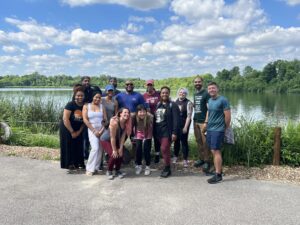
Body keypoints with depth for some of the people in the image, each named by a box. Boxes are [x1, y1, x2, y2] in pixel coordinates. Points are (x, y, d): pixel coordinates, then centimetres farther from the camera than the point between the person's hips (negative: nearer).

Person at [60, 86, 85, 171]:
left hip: (78, 130, 4)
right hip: (67, 129, -4)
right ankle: (69, 164, 13)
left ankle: (77, 163, 19)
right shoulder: (70, 105, -17)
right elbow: (65, 119, -20)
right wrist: (72, 132, -16)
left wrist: (79, 131, -8)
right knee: (68, 146, 2)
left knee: (78, 146, 7)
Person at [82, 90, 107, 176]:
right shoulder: (86, 106, 5)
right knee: (95, 148, -16)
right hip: (92, 129, -3)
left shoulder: (102, 106, 11)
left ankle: (96, 167, 14)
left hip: (102, 130, 3)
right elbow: (85, 120, -3)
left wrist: (102, 130, -8)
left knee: (100, 149, 1)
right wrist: (94, 130, -9)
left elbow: (105, 120, 6)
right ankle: (90, 169, -4)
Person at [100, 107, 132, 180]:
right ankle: (109, 171, 5)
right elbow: (112, 138, -28)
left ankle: (117, 171, 16)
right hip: (106, 140, -6)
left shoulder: (126, 123, -14)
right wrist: (114, 150, -23)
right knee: (114, 155, -19)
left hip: (116, 141, 6)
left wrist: (120, 148, -13)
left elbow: (123, 137, -11)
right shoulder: (114, 122, -32)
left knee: (120, 154, -7)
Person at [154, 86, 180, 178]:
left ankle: (167, 168, 4)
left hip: (167, 131, -6)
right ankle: (167, 166, 25)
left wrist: (174, 132, -20)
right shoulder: (158, 104, 13)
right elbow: (155, 117, 15)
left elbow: (176, 120, -14)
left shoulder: (173, 105, -8)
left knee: (164, 149, -10)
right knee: (165, 149, 13)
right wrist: (154, 129, 11)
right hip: (159, 130, 7)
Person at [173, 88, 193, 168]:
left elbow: (189, 116, -12)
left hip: (184, 125, -4)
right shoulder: (175, 102, 9)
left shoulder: (188, 103, -7)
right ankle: (175, 156, 28)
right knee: (176, 140, 12)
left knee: (184, 141, -2)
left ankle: (185, 160, 7)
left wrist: (186, 127, -16)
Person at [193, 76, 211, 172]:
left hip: (203, 121, -7)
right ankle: (201, 159, 21)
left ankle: (207, 161, 5)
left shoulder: (206, 93, -9)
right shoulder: (195, 94, 14)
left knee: (205, 142, -4)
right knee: (198, 140, 11)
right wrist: (192, 105, 6)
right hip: (195, 121, 7)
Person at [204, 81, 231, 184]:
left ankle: (218, 175, -1)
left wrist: (225, 127, -3)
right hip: (209, 129, 8)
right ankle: (218, 170, 23)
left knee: (216, 151, -8)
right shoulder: (209, 100, 12)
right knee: (213, 151, 12)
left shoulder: (223, 100, -11)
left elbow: (228, 116, -11)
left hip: (218, 129, -8)